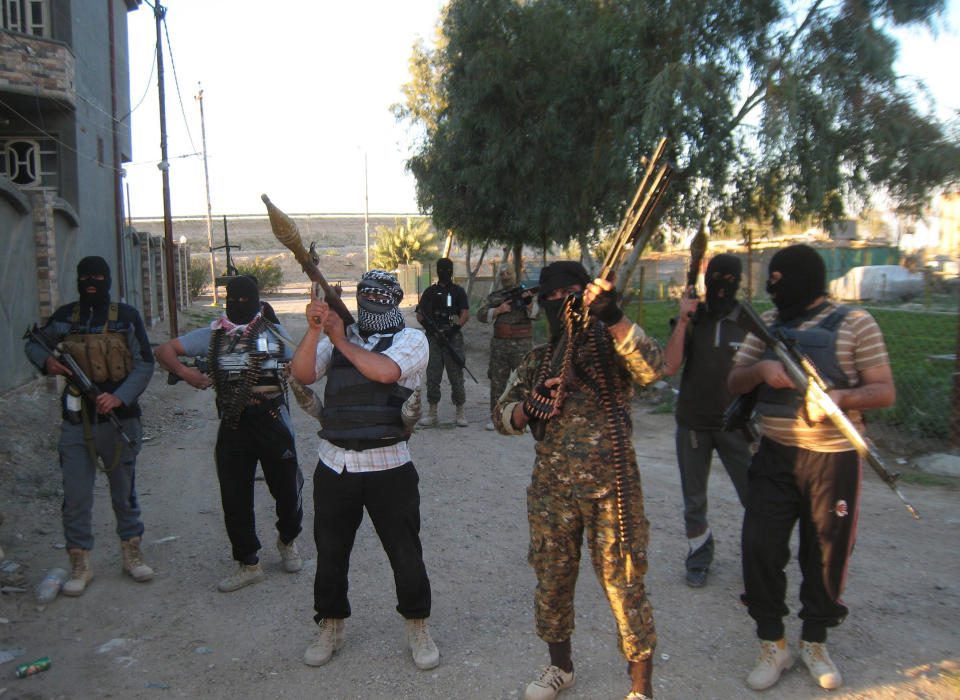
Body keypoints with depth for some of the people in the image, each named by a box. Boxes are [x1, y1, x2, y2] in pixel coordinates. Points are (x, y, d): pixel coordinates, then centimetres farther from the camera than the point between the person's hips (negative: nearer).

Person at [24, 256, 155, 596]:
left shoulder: (126, 316, -2)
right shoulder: (65, 316, 5)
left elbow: (145, 364, -4)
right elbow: (33, 344, 20)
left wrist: (119, 397, -18)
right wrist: (46, 361, -4)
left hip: (118, 417, -1)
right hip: (77, 422, 2)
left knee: (124, 491, 12)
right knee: (75, 496, 3)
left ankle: (131, 552, 28)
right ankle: (80, 564, 18)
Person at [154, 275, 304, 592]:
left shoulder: (274, 332, 4)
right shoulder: (214, 335, 8)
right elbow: (165, 350, 7)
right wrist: (183, 371, -10)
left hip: (272, 420, -2)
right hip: (233, 425, 2)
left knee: (286, 489, 6)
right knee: (234, 498, 5)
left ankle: (287, 541, 35)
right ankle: (248, 563, 20)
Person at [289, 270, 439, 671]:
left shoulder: (411, 339, 1)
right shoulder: (336, 337, 13)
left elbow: (384, 370, -19)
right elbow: (302, 373, -2)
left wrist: (341, 340, -8)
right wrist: (315, 330, -15)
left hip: (388, 466, -3)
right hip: (334, 465, 3)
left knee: (405, 552, 7)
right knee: (330, 551, 15)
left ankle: (417, 628, 28)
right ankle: (330, 627, 36)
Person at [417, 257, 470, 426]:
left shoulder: (458, 291, 9)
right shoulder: (430, 291, 15)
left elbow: (465, 314, -1)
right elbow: (420, 315, 12)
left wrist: (455, 328, -17)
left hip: (453, 337, -2)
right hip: (433, 338, 2)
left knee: (456, 376, -2)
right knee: (432, 376, 3)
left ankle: (460, 412, 7)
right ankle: (432, 412, 12)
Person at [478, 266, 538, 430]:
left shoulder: (525, 294, 2)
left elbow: (534, 312, -15)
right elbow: (482, 315, 0)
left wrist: (529, 301, -35)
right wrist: (499, 310, -15)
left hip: (521, 346, -3)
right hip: (499, 346, 3)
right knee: (497, 381, 6)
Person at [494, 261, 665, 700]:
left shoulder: (612, 345, -1)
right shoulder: (537, 361, 10)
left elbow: (651, 368, -23)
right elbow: (502, 417, 8)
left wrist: (612, 317, -34)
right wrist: (530, 404, -14)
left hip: (610, 486, -4)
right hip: (551, 488, 4)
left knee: (624, 586, 2)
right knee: (552, 581, 16)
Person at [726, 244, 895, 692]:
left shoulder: (854, 324, -2)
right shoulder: (768, 324, 9)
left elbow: (885, 392, -5)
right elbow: (733, 382, 7)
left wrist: (841, 396, -24)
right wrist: (761, 370, -15)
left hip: (833, 459, -2)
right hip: (775, 456, 3)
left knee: (827, 553, 9)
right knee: (760, 546, -2)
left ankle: (814, 642, 31)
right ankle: (772, 644, 17)